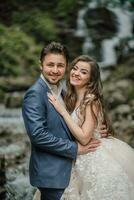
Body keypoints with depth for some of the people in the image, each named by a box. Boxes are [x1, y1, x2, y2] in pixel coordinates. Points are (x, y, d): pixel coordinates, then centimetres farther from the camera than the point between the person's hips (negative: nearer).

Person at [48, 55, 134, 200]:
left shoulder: (91, 101, -19)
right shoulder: (71, 98, 5)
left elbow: (84, 138, -24)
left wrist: (62, 111, -22)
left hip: (98, 161, -7)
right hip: (84, 161, 7)